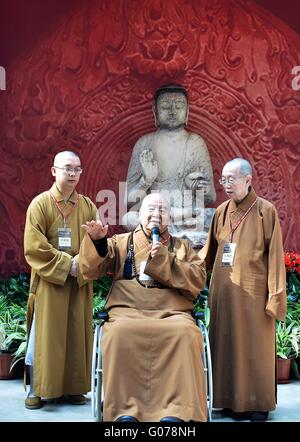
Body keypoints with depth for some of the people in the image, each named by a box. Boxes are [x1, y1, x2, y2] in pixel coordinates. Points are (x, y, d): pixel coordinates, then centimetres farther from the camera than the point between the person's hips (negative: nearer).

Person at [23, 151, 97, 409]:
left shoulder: (88, 206, 8)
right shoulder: (40, 203, -2)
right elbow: (33, 246, -10)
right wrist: (66, 264, -15)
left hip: (79, 281, 4)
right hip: (48, 281, -3)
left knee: (77, 334, 7)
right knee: (44, 335, 0)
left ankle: (74, 388, 17)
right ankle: (37, 389, 12)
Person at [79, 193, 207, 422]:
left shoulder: (182, 246, 23)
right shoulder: (121, 242, 21)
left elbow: (198, 281, 7)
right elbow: (90, 270, 10)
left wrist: (164, 260, -4)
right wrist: (96, 240, -9)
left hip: (172, 313, 1)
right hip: (128, 311, 0)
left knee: (185, 333, -34)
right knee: (120, 332, -35)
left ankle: (176, 411, -30)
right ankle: (125, 410, -28)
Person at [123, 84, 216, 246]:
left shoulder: (196, 143, 5)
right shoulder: (144, 144, 3)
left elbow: (211, 197, 6)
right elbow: (129, 198, 1)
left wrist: (192, 185, -15)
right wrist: (147, 179, -18)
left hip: (190, 216, -1)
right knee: (130, 219, -31)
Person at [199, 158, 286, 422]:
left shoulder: (265, 210, -4)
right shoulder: (221, 212, 10)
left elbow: (275, 256, -7)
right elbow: (210, 251, 14)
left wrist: (275, 296, -11)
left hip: (253, 292, -5)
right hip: (224, 292, 5)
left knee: (255, 347, 4)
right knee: (227, 345, 9)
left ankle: (259, 403, 17)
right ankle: (233, 401, 22)